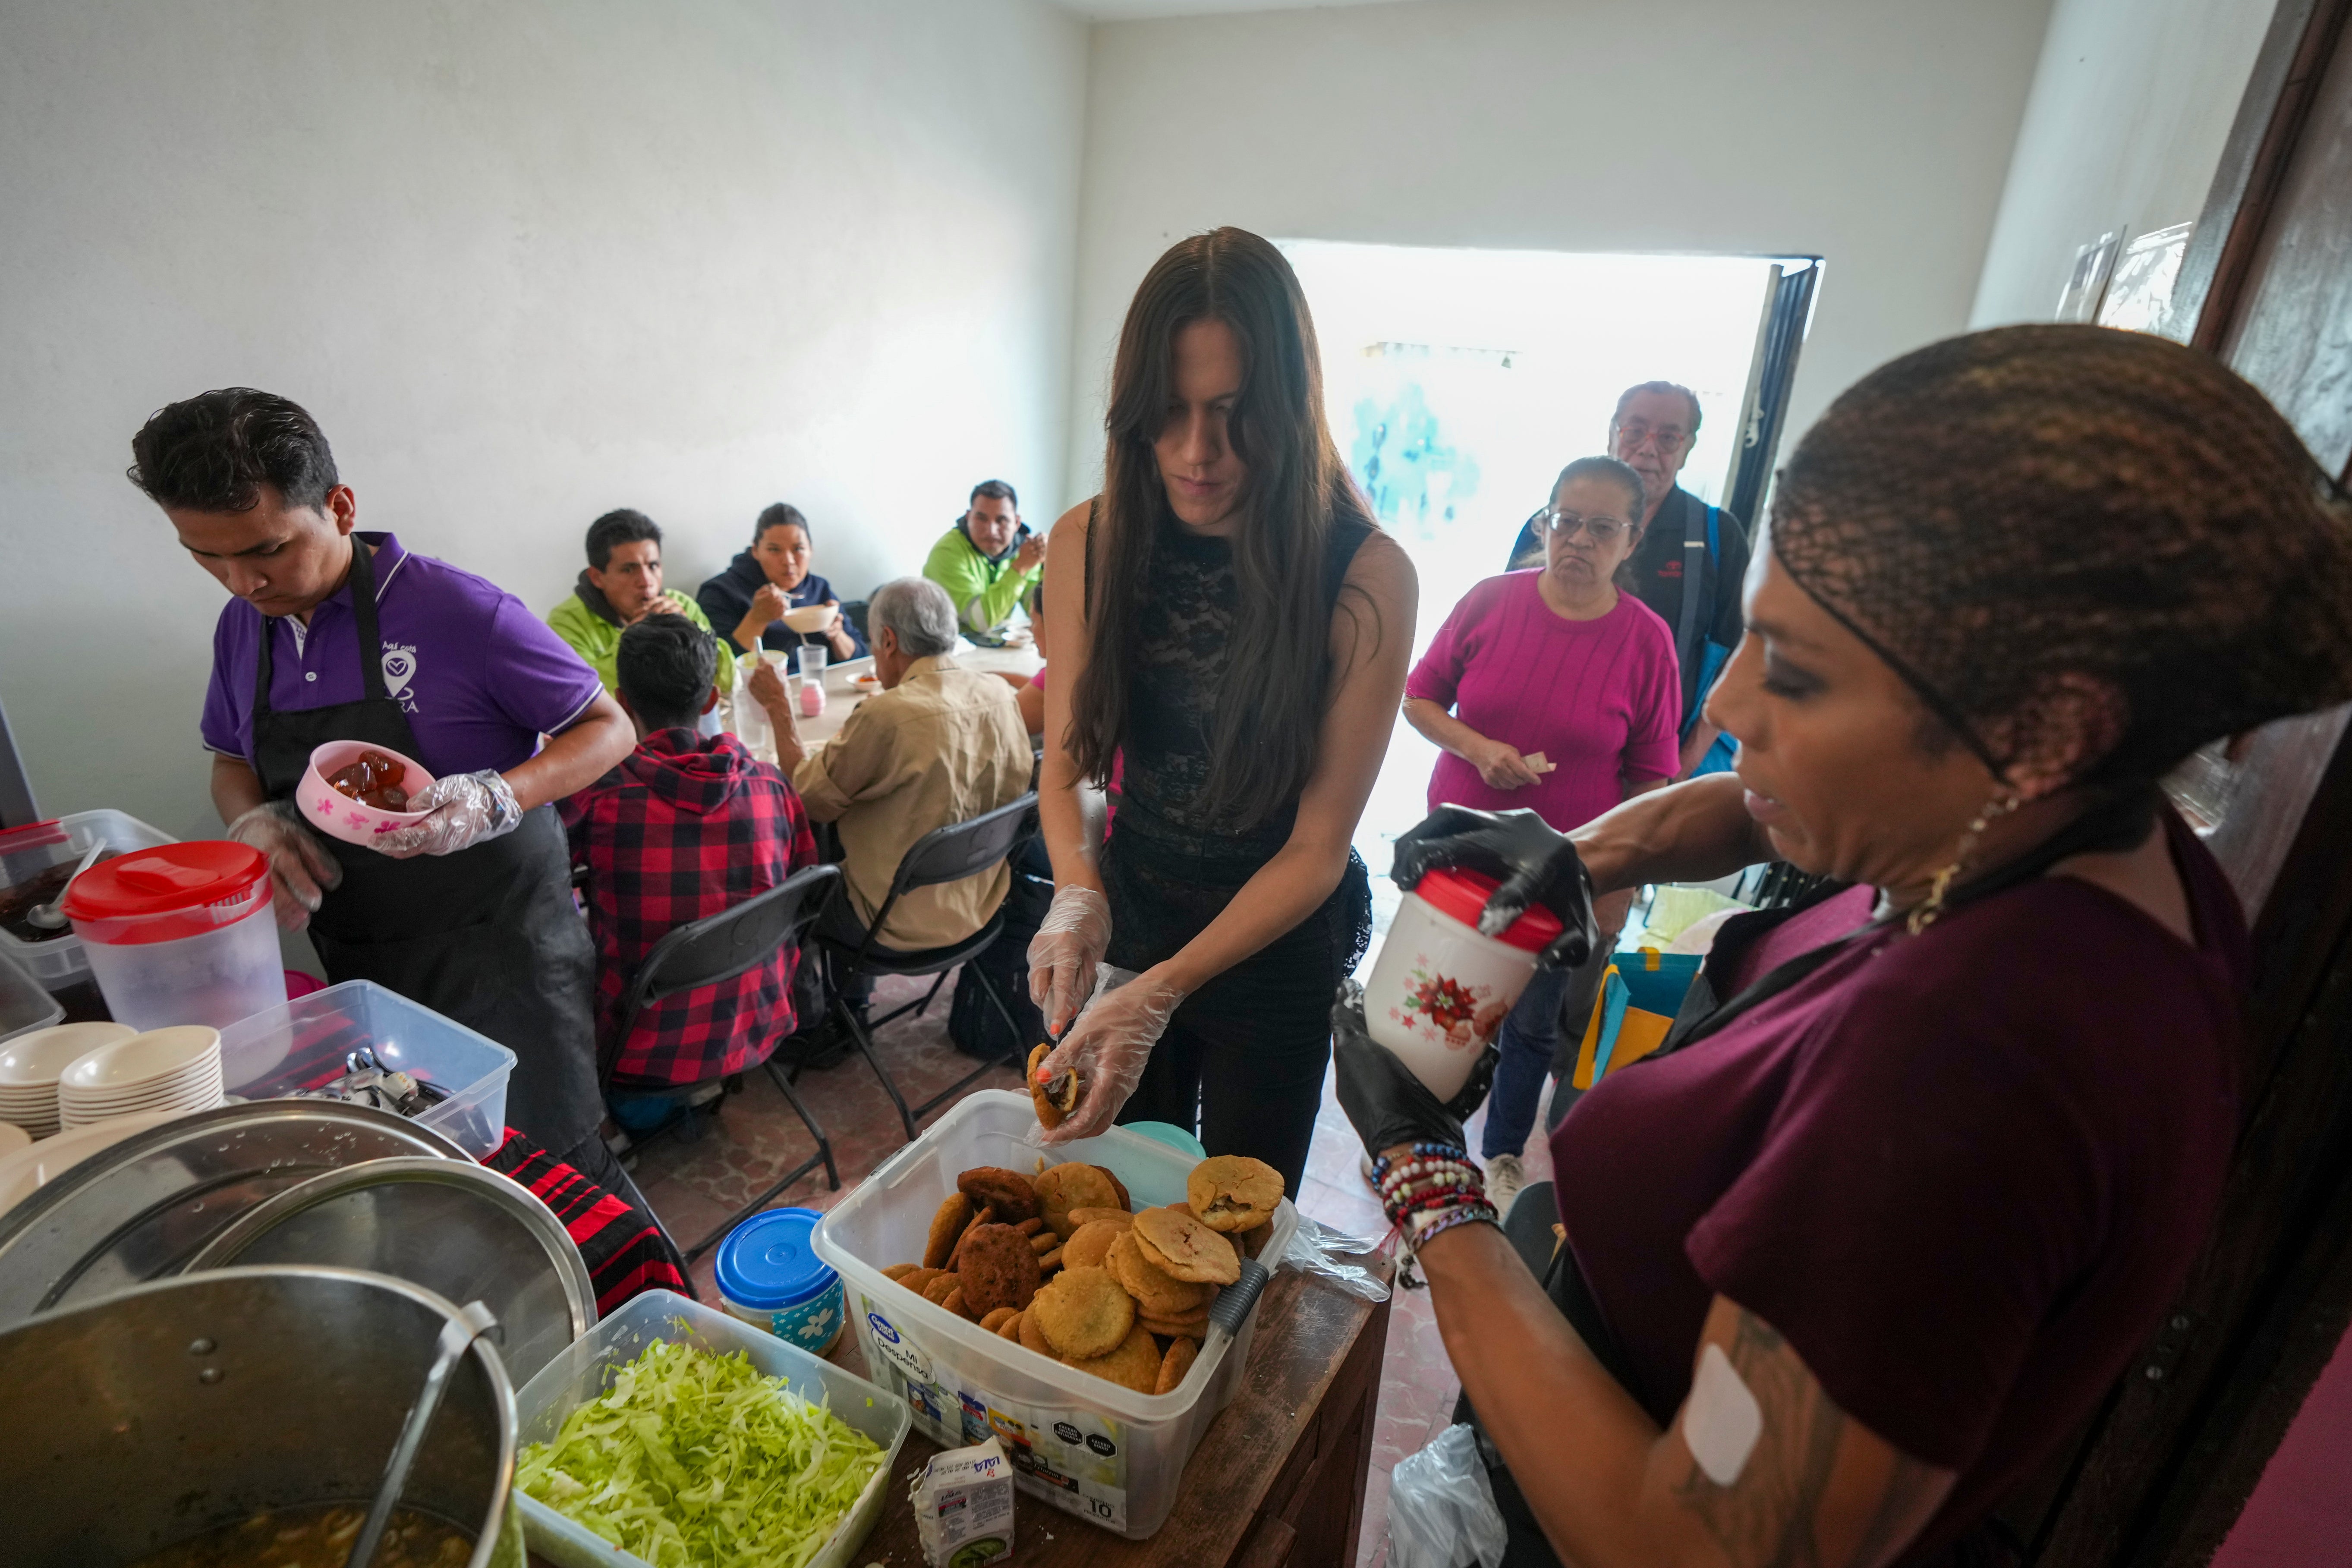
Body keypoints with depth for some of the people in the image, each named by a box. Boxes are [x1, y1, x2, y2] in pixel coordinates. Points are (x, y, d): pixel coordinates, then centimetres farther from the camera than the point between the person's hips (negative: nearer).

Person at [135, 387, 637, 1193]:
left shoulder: (458, 610, -16)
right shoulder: (242, 627, 5)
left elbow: (609, 728, -10)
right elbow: (231, 760, 21)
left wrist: (494, 801, -25)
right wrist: (256, 822, -2)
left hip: (498, 947, -6)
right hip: (356, 960, 6)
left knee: (549, 1170, 0)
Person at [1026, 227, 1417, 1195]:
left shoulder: (1365, 578, -23)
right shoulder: (1089, 542, -12)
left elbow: (1318, 846, -21)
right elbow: (1064, 767, -6)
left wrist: (1162, 990, -31)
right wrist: (1078, 896, -25)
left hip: (1277, 946, -3)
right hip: (1129, 917, 3)